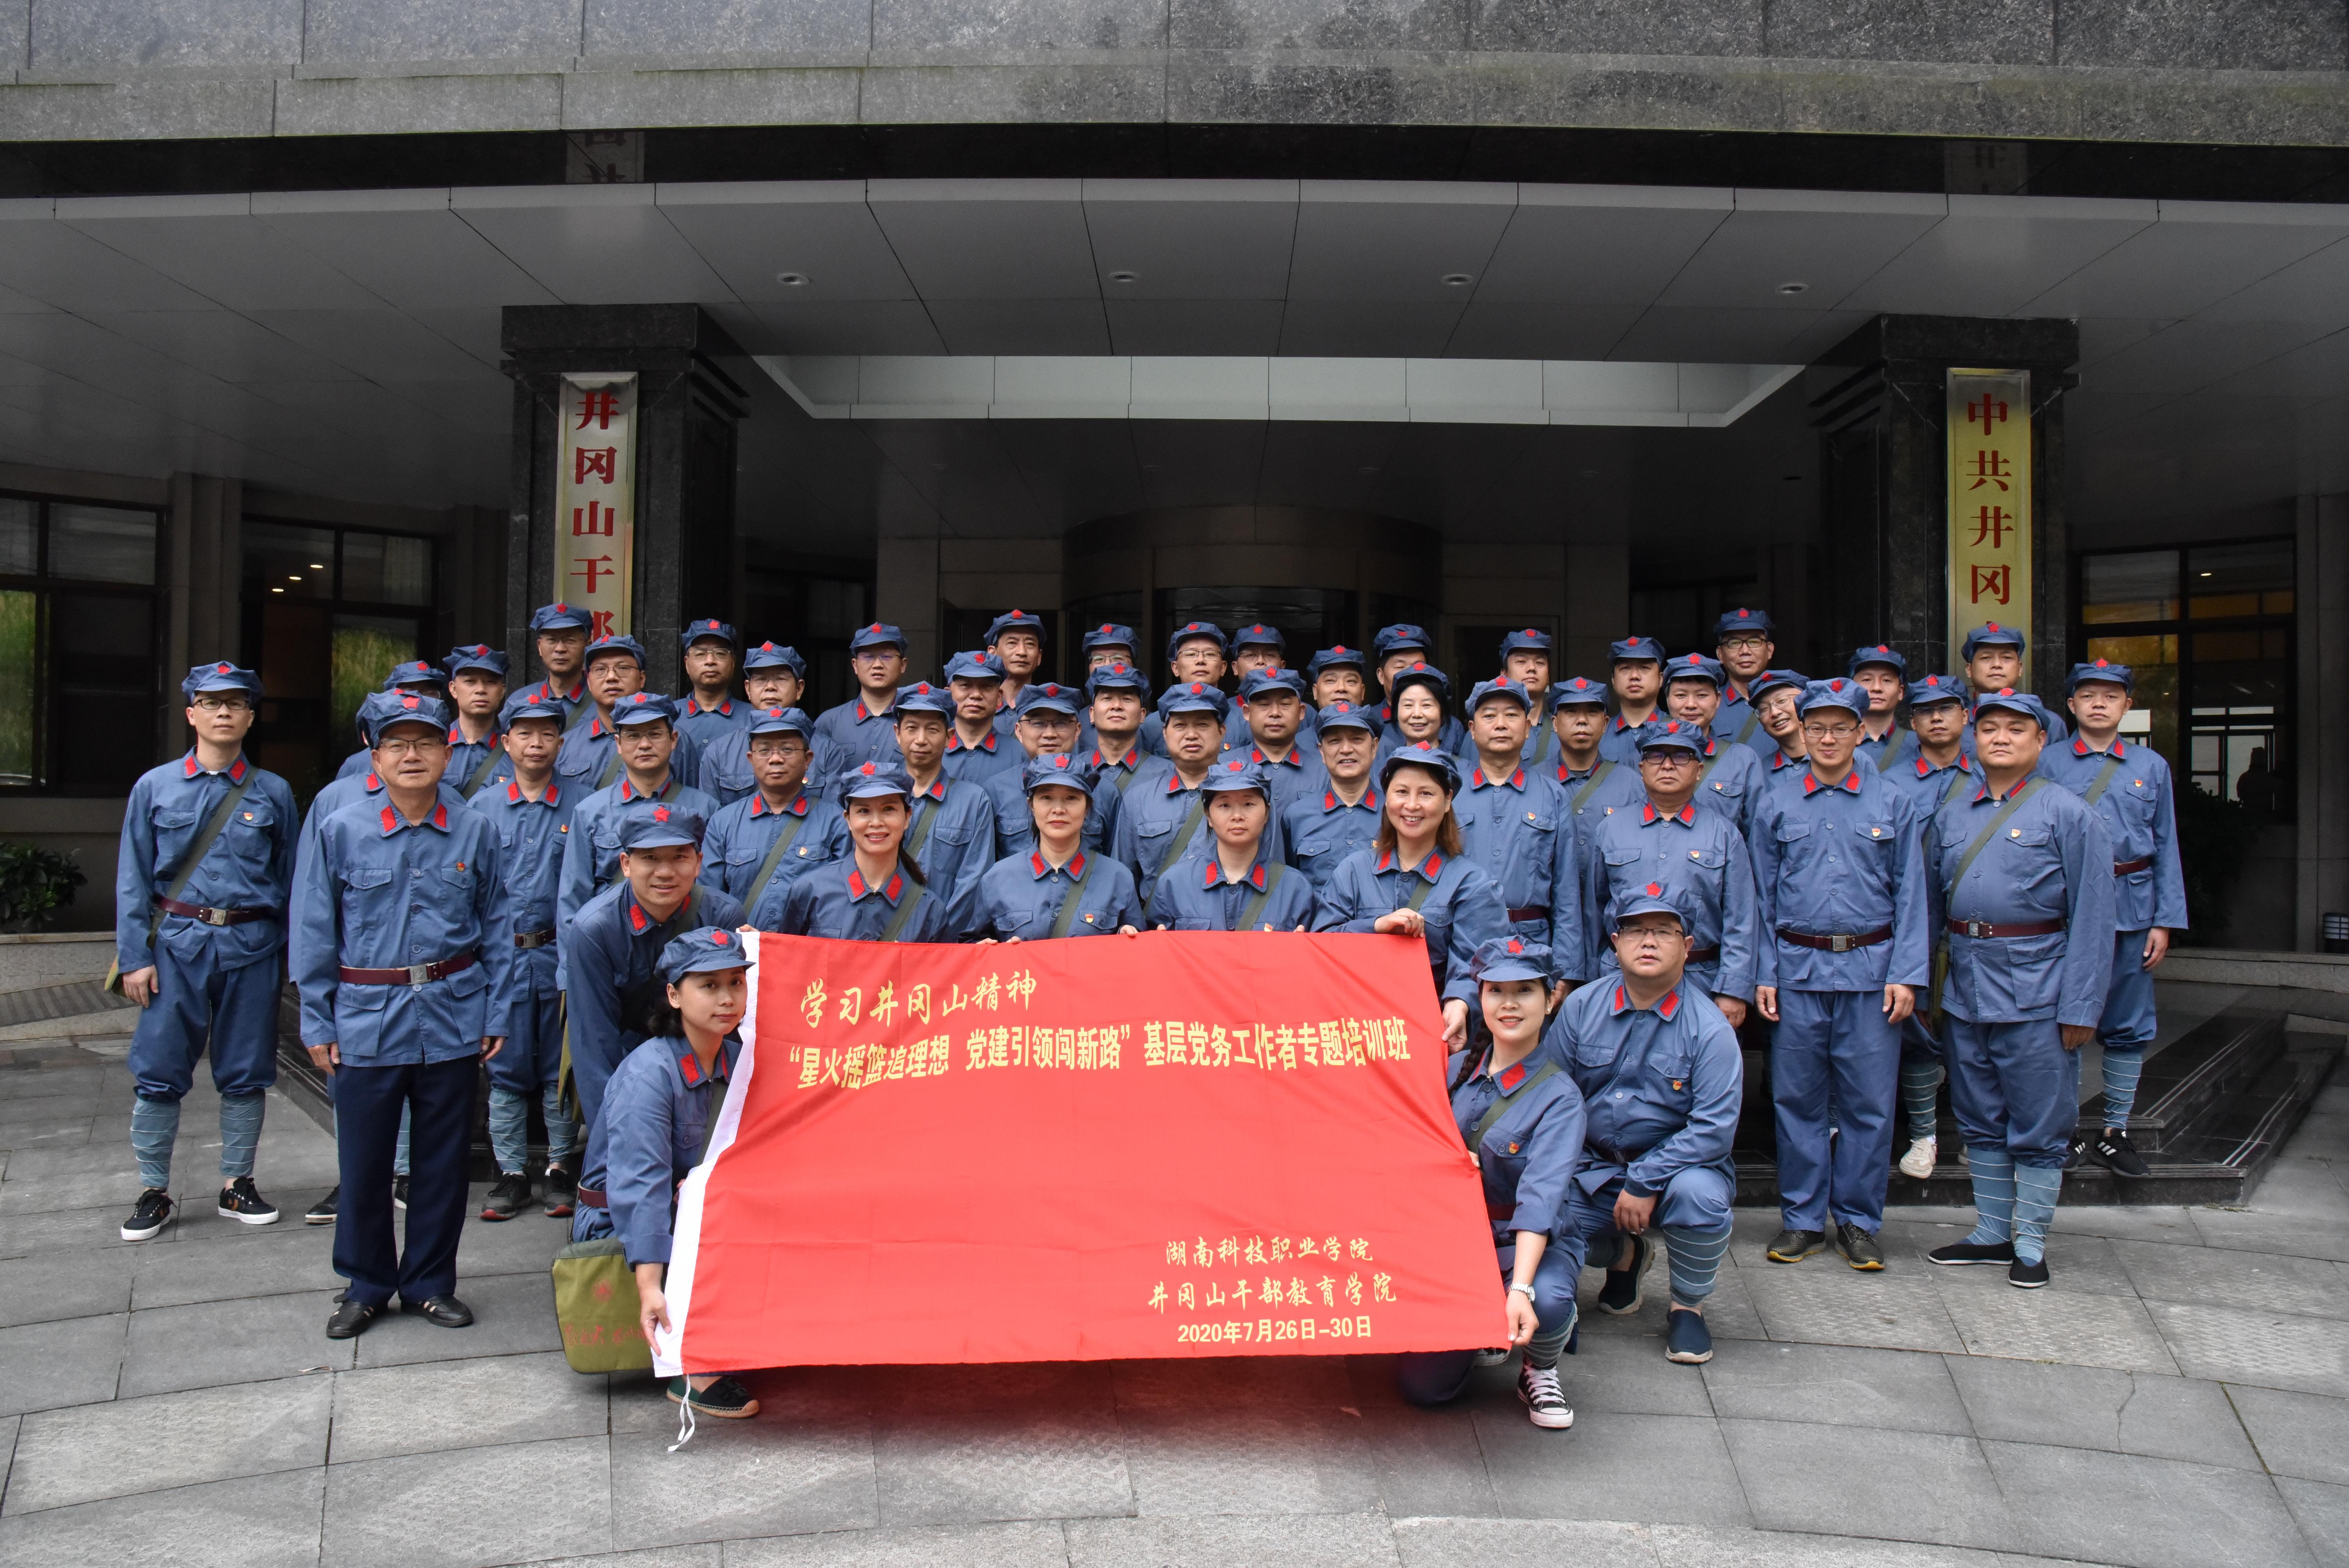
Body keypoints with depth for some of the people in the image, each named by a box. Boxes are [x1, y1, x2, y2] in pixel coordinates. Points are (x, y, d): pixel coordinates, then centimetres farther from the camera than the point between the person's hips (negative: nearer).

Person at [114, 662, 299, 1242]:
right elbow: (134, 880, 4)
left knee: (246, 1073, 8)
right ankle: (154, 1193, 16)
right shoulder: (155, 787, 4)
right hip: (177, 945, 0)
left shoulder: (274, 792, 5)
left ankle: (237, 1187, 21)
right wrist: (135, 956, -2)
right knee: (158, 1072, 2)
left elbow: (290, 880, 8)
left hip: (252, 948, 1)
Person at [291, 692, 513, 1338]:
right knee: (364, 1161, 7)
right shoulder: (342, 831, -1)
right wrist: (318, 1024, 0)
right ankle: (366, 1284, 26)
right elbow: (315, 933, 3)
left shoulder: (475, 832, 2)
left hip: (453, 1018, 1)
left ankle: (430, 1282, 26)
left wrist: (496, 1014, 4)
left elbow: (497, 928, 8)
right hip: (366, 1017, -1)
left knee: (443, 1157, 9)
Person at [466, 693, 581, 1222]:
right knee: (506, 1068, 5)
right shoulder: (481, 808, 6)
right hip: (500, 954, 1)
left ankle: (562, 1168, 18)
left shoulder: (578, 809, 3)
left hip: (560, 954, -1)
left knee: (561, 1066, 6)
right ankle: (512, 1173, 16)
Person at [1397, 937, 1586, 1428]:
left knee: (1546, 1302, -38)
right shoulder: (1456, 1069, 3)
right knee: (1421, 1385, -12)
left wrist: (1520, 1288, -35)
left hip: (1530, 1245, -3)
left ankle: (1540, 1372, 0)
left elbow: (1541, 1197, -23)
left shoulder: (1558, 1095, -11)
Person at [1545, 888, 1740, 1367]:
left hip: (1678, 1166, -3)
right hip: (1594, 1167, 3)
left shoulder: (1709, 1028, -12)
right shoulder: (1581, 1007, -2)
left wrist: (1645, 1183, -22)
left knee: (1700, 1194, -35)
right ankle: (1625, 1254, 20)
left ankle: (1687, 1306, -3)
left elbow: (1714, 1128, -17)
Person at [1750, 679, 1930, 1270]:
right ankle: (1802, 1219, 18)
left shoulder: (1893, 804, 6)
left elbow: (1911, 895, 4)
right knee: (1797, 1098, 5)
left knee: (1869, 1100, 3)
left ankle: (1858, 1221, 16)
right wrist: (1764, 974, 1)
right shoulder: (1777, 808, 7)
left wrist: (1905, 974, -4)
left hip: (1871, 970, -1)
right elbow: (1762, 897, 9)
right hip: (1798, 970, 1)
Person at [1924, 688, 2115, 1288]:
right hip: (1967, 985, 5)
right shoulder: (1951, 814, 10)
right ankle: (1992, 1233, 27)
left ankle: (2030, 1244, 17)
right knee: (1981, 1122, 14)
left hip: (2036, 989, -5)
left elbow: (2092, 917, -8)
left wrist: (2081, 1006, -13)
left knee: (2039, 1127, 4)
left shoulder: (2068, 813, -5)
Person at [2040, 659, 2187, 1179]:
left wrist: (2164, 921, 2)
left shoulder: (2152, 766, 8)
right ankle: (2067, 1131, 15)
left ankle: (2115, 1132, 19)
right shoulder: (2046, 762, 2)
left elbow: (2166, 848, 8)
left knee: (2128, 1027, 8)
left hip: (2131, 910, 2)